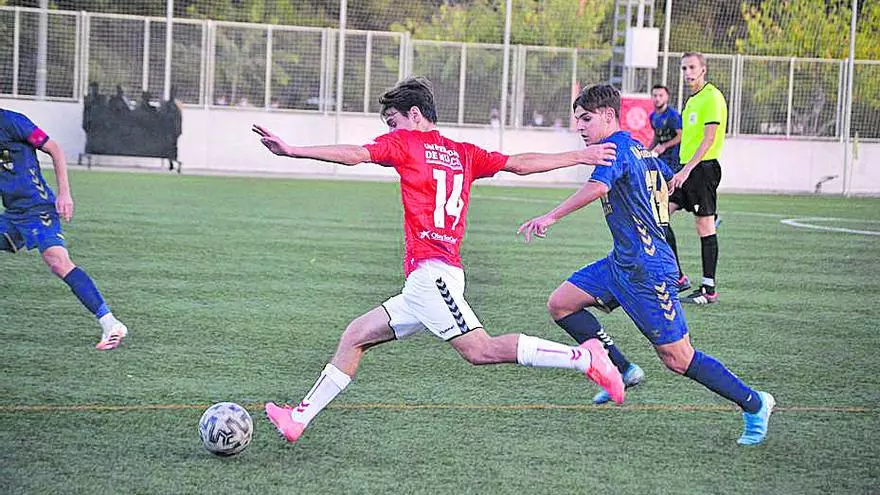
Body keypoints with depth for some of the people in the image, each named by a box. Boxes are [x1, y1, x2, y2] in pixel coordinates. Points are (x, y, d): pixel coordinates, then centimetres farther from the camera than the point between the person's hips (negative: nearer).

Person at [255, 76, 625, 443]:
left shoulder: (406, 142, 2)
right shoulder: (463, 153, 20)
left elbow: (354, 155, -7)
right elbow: (521, 164, 20)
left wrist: (292, 151, -7)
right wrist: (580, 157, 28)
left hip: (430, 272, -10)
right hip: (421, 285, 10)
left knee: (480, 350, -17)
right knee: (355, 336, 11)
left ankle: (583, 357, -19)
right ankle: (299, 418, 9)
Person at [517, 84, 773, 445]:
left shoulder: (616, 147, -14)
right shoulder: (640, 150, 14)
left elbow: (598, 187, -34)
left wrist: (551, 217, -38)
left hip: (646, 270, -10)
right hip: (621, 262, 10)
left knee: (677, 359, -5)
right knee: (560, 304, 5)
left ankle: (754, 404, 8)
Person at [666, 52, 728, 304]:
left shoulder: (712, 97, -10)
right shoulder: (692, 100, 19)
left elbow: (709, 137, -19)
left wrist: (687, 170, -25)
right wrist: (681, 172, 22)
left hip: (703, 168, -9)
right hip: (686, 168, 9)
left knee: (704, 226, -5)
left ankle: (709, 288, 1)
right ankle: (677, 276, 5)